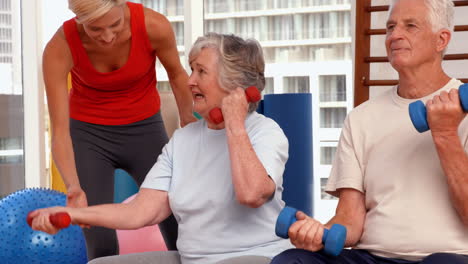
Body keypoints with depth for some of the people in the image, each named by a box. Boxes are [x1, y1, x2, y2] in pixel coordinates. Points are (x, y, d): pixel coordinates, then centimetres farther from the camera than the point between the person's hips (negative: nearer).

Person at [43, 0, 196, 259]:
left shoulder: (154, 26, -25)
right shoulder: (59, 48, -26)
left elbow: (176, 74, -3)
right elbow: (60, 131, -25)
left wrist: (188, 122, 12)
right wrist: (74, 187, -41)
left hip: (145, 131, 1)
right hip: (88, 136, -1)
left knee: (181, 237, -4)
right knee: (102, 244, -9)